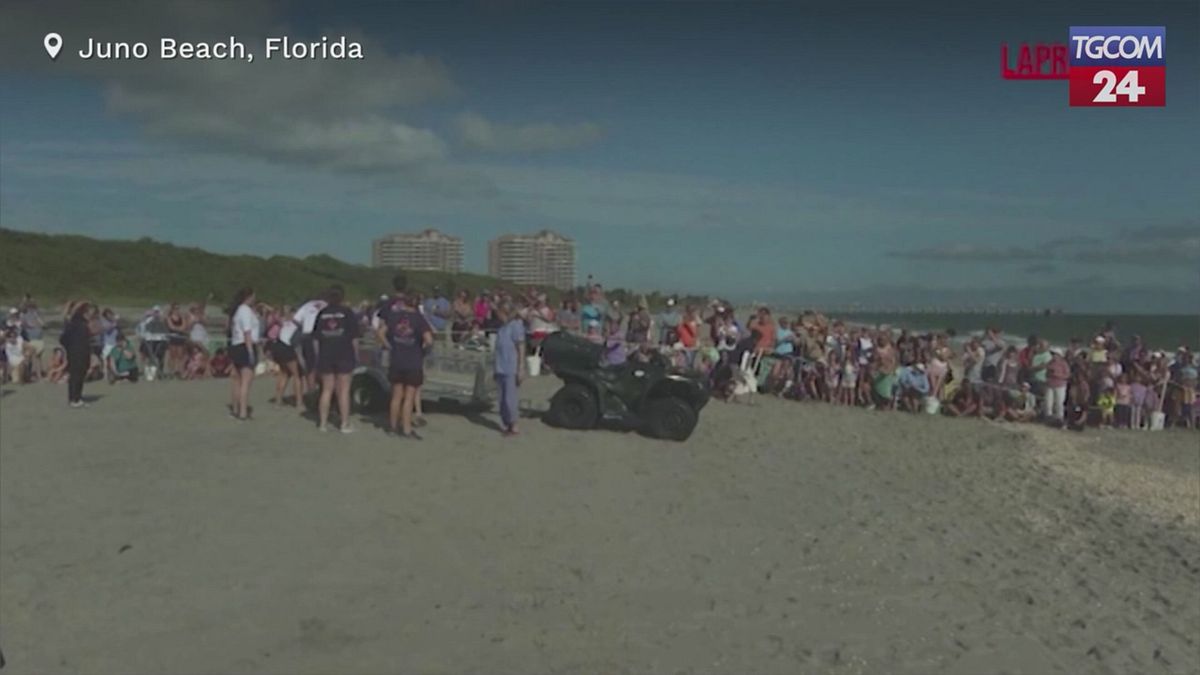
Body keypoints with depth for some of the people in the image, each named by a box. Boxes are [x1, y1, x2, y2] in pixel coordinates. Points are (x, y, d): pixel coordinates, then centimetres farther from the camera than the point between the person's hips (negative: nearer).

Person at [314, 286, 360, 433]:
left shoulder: (322, 314, 6)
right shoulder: (348, 313, -3)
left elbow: (317, 338, 7)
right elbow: (354, 338, -6)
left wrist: (318, 356, 13)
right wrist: (356, 355, 2)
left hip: (325, 356, 3)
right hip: (344, 355, -3)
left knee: (326, 390, 10)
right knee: (344, 390, 1)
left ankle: (323, 423, 11)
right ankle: (345, 424, 2)